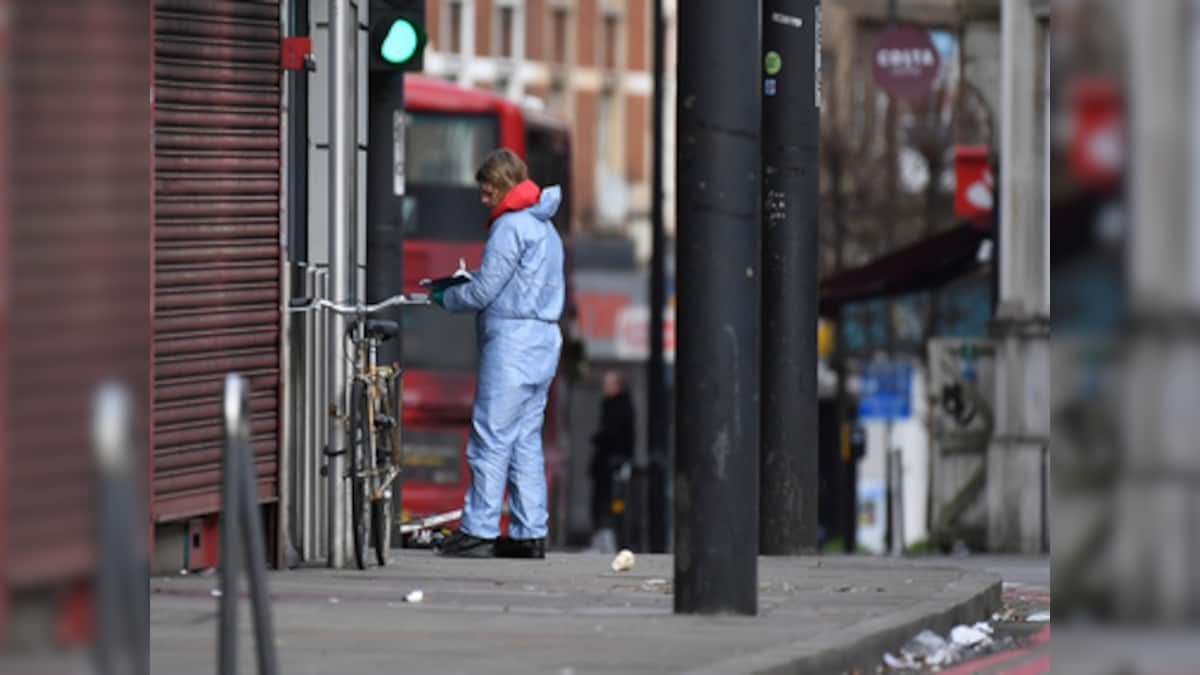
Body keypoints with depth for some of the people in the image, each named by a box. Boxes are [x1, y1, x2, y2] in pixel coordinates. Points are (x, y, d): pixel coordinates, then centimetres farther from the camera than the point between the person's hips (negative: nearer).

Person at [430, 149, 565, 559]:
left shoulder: (511, 226, -12)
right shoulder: (544, 227, 19)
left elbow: (485, 292, -13)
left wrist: (448, 299, 5)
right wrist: (461, 282, 16)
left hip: (512, 342, -10)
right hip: (544, 339, 10)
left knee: (491, 438, -7)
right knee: (526, 440, 10)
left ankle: (478, 532, -8)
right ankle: (530, 534, 9)